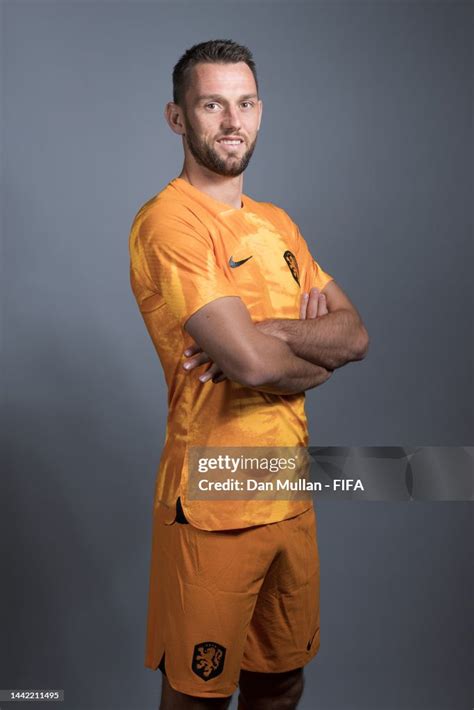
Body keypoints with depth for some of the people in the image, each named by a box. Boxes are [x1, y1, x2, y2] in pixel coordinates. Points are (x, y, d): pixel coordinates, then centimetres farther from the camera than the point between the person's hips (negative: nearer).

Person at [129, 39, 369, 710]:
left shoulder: (276, 222, 10)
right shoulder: (168, 220, -15)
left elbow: (355, 333, 1)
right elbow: (251, 361, -25)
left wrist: (268, 333, -16)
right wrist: (314, 360, -4)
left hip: (290, 494, 7)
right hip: (213, 505, -7)